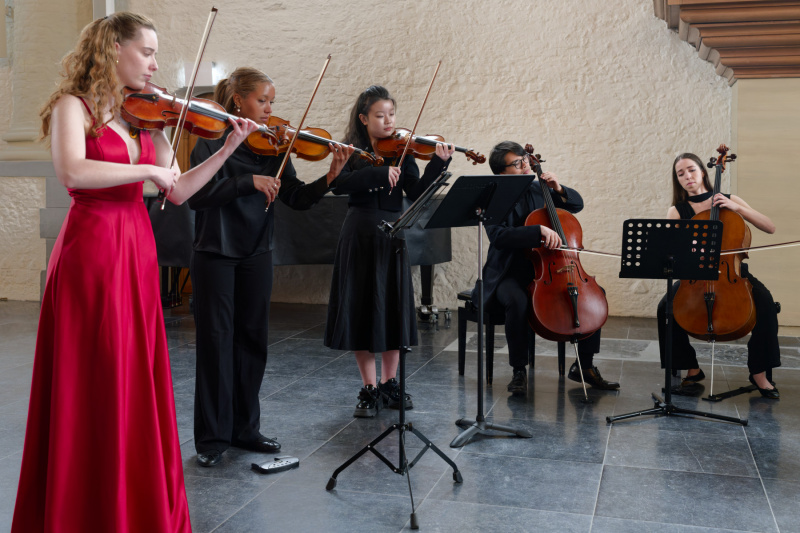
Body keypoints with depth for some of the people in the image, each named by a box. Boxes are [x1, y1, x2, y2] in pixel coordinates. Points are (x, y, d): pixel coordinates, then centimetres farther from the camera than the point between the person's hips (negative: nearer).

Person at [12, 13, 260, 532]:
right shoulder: (74, 106, -3)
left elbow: (179, 191, 10)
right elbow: (72, 172, -23)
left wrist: (228, 148, 4)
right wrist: (147, 169, -18)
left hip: (138, 251, 6)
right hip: (92, 251, -6)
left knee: (138, 384, 10)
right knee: (92, 387, 0)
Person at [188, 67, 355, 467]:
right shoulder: (213, 141, -6)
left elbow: (298, 199, -1)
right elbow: (197, 196, -20)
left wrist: (330, 178, -17)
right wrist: (249, 181, -28)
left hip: (256, 254, 5)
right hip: (216, 254, -4)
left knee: (252, 340, 9)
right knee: (216, 341, 0)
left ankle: (245, 428, 22)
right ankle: (212, 436, 11)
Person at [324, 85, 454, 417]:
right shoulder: (351, 150, 2)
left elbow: (417, 192, -7)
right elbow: (339, 184, -17)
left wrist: (439, 163, -20)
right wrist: (379, 173, -27)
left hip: (391, 236, 1)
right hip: (359, 237, -1)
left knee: (393, 310, 6)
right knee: (362, 311, 1)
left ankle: (389, 384, 20)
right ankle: (369, 390, 12)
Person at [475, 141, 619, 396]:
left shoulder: (537, 189, 8)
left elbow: (577, 204, 18)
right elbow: (499, 236, -27)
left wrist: (559, 190, -3)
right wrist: (539, 231, -37)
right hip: (510, 275, -6)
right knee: (518, 302, -37)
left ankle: (584, 366, 7)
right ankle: (519, 371, -17)